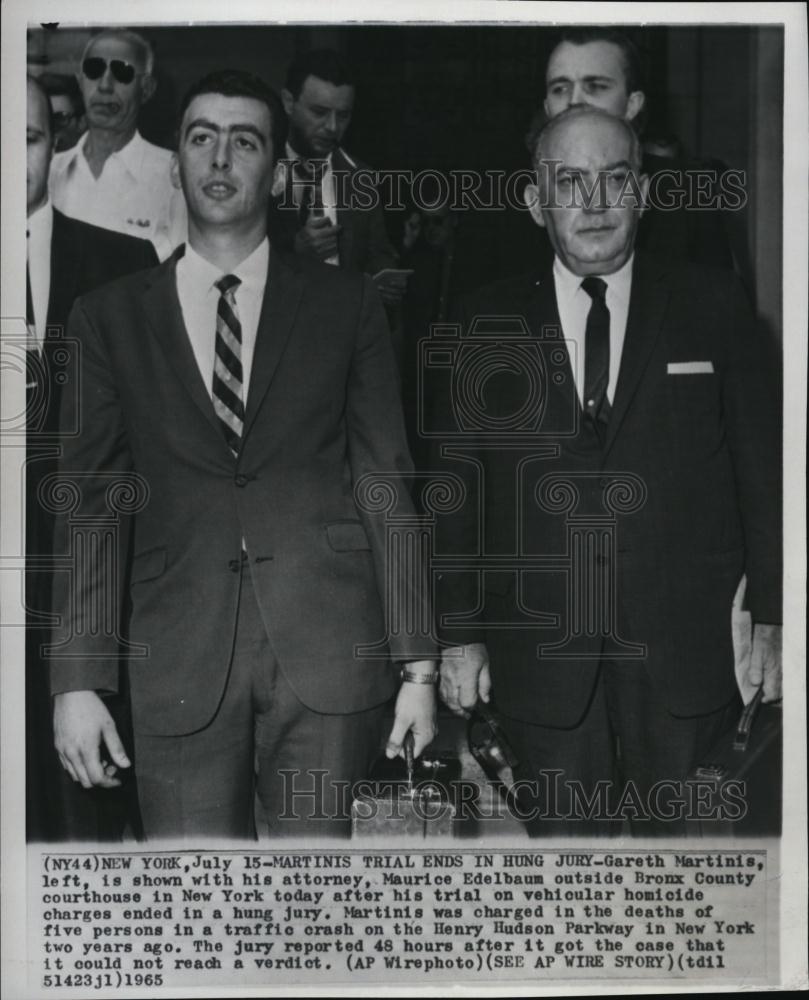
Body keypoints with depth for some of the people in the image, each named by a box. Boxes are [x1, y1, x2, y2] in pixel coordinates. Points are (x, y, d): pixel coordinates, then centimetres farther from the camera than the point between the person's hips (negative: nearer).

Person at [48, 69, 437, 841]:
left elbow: (386, 485, 6)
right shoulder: (110, 317, 9)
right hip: (180, 660, 0)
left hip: (327, 651, 0)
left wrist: (418, 665, 1)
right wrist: (77, 680, 0)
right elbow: (88, 505, 7)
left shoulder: (345, 303, 8)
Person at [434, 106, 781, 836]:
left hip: (688, 657, 0)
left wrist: (773, 619, -1)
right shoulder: (490, 323, 7)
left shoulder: (711, 305, 5)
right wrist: (460, 633, 2)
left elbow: (763, 469, 4)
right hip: (543, 660, 1)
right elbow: (460, 488, 7)